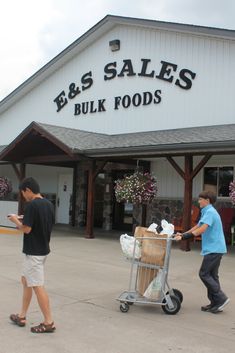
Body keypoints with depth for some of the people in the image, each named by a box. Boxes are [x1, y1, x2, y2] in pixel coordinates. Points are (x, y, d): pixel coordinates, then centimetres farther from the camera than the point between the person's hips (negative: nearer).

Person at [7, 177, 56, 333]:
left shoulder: (31, 205, -19)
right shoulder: (49, 204, 7)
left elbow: (26, 229, -21)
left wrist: (16, 220, -2)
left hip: (33, 252, -9)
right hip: (43, 249, 9)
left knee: (38, 286, -3)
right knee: (26, 281, 20)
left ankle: (49, 322, 3)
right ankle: (22, 316, 28)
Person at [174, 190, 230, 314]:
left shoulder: (210, 212, -14)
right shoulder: (207, 212, 19)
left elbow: (202, 229, -26)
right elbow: (197, 227, 24)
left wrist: (184, 236, -28)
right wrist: (183, 234, 15)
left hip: (214, 249, -10)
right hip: (214, 249, 10)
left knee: (204, 274, -7)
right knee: (212, 275, 11)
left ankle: (221, 298, -4)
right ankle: (215, 303, 15)